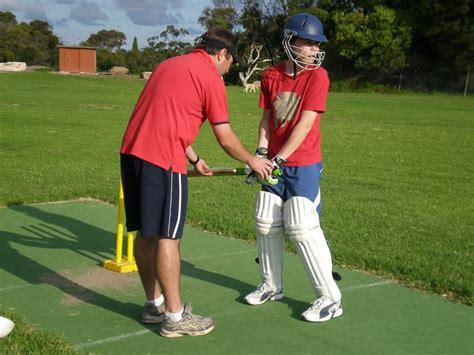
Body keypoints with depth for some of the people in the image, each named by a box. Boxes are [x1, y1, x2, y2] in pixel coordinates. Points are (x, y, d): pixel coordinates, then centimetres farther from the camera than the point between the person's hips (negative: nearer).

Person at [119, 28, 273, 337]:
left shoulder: (170, 65, 21)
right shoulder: (211, 78, -3)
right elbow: (226, 139, -1)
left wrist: (195, 159, 32)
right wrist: (252, 161, 16)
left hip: (131, 152, 9)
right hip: (162, 161, -8)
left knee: (146, 234, 15)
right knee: (167, 238, -1)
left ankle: (155, 303, 27)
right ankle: (175, 317, 8)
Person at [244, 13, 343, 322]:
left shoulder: (318, 76, -11)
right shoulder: (271, 75, 4)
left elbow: (305, 123, -17)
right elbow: (267, 118, 8)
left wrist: (280, 158, -19)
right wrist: (261, 153, -5)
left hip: (304, 164, -6)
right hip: (276, 163, 6)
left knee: (302, 227, -11)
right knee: (266, 223, 12)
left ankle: (330, 298, -1)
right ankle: (271, 286, 30)